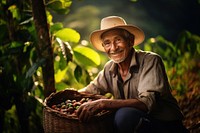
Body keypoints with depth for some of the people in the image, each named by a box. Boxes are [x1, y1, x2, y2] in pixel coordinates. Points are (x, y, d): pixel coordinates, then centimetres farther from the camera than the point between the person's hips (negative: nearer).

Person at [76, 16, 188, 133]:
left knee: (125, 115, -31)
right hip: (137, 123, 6)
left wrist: (103, 103, -34)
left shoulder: (150, 61, -17)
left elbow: (147, 103, -28)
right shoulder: (110, 68, 3)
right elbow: (91, 90, 16)